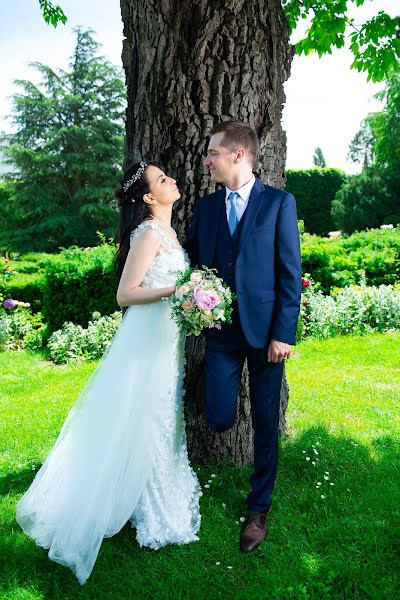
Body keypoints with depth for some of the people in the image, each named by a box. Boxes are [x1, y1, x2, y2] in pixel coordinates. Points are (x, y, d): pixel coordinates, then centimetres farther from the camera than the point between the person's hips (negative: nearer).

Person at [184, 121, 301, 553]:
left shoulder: (279, 203, -4)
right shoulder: (205, 206, 8)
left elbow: (291, 273, -7)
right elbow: (192, 262, 14)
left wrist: (283, 334, -11)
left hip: (265, 328, -2)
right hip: (221, 327, 3)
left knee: (265, 423, 8)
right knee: (219, 418, -2)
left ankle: (258, 508, 26)